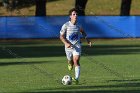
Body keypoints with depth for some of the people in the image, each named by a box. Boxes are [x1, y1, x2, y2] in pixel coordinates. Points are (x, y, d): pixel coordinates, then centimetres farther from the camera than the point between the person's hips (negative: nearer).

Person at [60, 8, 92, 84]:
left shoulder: (78, 25, -1)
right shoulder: (66, 25, -11)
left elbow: (82, 32, 22)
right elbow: (61, 36, -10)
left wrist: (87, 40, 15)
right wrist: (66, 43, -26)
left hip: (77, 46, 0)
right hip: (69, 46, 0)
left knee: (76, 61, -17)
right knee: (70, 60, 17)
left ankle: (76, 78, -24)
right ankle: (70, 63, 57)